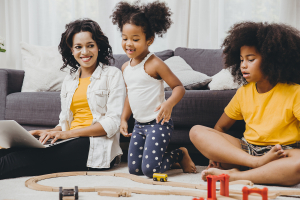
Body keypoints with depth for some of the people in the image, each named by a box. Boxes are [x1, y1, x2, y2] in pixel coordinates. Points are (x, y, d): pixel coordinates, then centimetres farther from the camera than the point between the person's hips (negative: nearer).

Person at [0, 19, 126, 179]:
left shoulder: (112, 75, 2)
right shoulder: (69, 80, 21)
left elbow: (112, 123, -8)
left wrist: (69, 133, -15)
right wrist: (50, 132, -2)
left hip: (97, 147, -5)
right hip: (72, 142, 6)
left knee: (32, 157, -31)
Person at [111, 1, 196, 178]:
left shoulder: (154, 64, -15)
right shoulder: (126, 67, 7)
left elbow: (179, 87, -13)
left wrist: (169, 103, -31)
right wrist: (124, 119, 14)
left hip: (158, 124, -7)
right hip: (139, 125, 8)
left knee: (150, 170, -14)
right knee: (134, 169, 6)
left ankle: (180, 155, 14)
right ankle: (170, 158, 29)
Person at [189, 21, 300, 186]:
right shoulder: (244, 92, 10)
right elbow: (220, 127, 16)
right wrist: (215, 152, -5)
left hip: (282, 153, -5)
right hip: (247, 150, 5)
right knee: (197, 132, -12)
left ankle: (234, 175, -29)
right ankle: (258, 164, -26)